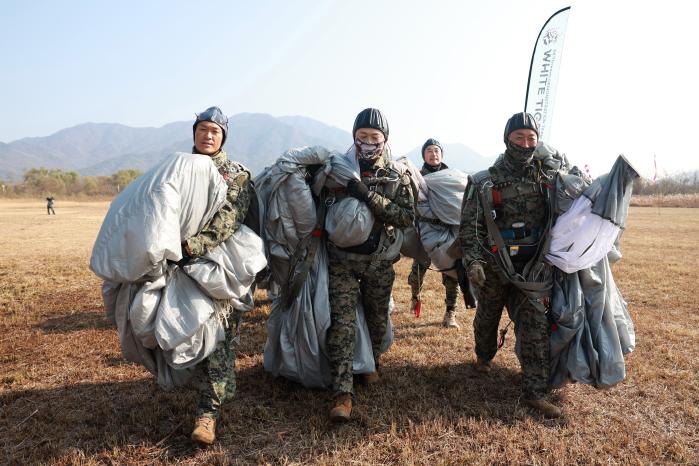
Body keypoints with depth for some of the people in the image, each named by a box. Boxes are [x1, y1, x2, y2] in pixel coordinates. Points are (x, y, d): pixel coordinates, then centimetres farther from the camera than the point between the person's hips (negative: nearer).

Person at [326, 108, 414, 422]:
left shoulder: (397, 175, -1)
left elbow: (407, 217, -12)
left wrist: (370, 197, -23)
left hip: (379, 261, 1)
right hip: (342, 259, -1)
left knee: (377, 318, 17)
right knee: (341, 323, -8)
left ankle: (370, 363, 44)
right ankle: (343, 394, -3)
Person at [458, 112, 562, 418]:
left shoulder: (546, 179, 3)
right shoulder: (485, 182, -8)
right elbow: (469, 226, -11)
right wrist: (472, 260, -22)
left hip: (531, 267, 2)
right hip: (494, 267, -1)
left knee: (535, 327, -6)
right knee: (487, 318, 18)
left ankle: (535, 392, 2)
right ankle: (484, 356, 47)